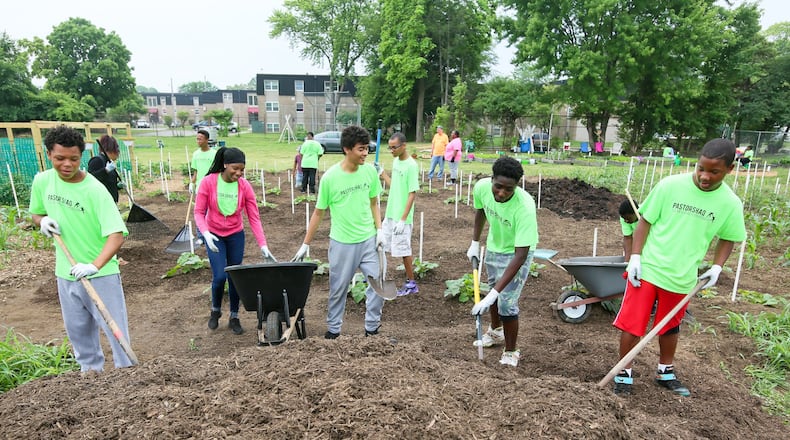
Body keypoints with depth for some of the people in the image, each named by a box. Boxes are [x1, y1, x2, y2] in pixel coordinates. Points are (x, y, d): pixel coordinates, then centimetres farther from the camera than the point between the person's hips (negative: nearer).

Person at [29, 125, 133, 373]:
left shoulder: (95, 190, -21)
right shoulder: (42, 181, -2)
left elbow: (117, 234, -27)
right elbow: (36, 213, 16)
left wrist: (94, 266, -41)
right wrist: (43, 221, -8)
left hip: (100, 274, -6)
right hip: (66, 273, 6)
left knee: (114, 327, 1)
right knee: (77, 329, 20)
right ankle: (90, 368, 40)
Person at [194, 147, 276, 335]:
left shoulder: (245, 186, -14)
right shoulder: (208, 182, -17)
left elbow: (254, 218, -12)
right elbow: (199, 212, -12)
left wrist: (263, 244, -17)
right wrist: (205, 233, -30)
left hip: (236, 236, 2)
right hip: (214, 236, -1)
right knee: (220, 276, -10)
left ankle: (234, 317, 23)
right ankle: (215, 310, 20)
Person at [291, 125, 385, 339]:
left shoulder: (370, 171, -5)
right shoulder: (330, 177, -14)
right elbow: (318, 212, -5)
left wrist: (379, 229, -1)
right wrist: (306, 244, -1)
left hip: (368, 240, 3)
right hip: (342, 243, -3)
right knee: (338, 289, 10)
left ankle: (371, 329, 20)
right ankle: (333, 329, 30)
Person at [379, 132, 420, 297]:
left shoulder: (411, 165, -18)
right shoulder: (396, 161, 7)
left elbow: (412, 194, -19)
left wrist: (403, 219, -21)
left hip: (401, 217, -8)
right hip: (390, 214, 8)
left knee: (403, 249, 2)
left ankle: (411, 283, 18)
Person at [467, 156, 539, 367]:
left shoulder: (525, 207, -40)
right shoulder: (481, 187, -26)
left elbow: (520, 256, -39)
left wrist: (493, 294, -41)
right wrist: (475, 242, 6)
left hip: (516, 252, -5)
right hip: (493, 246, 5)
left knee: (506, 303, -11)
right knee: (494, 290, 23)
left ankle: (511, 353, 14)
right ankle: (495, 331, 50)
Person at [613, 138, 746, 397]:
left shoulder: (730, 203, -5)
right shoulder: (670, 185, -12)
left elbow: (728, 238, 11)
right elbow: (645, 221, -5)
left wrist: (717, 267, -3)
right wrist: (635, 257, -11)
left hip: (682, 278, 3)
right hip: (648, 269, -2)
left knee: (670, 327, 20)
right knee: (632, 325, 0)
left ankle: (666, 372, 42)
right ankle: (624, 373, 19)